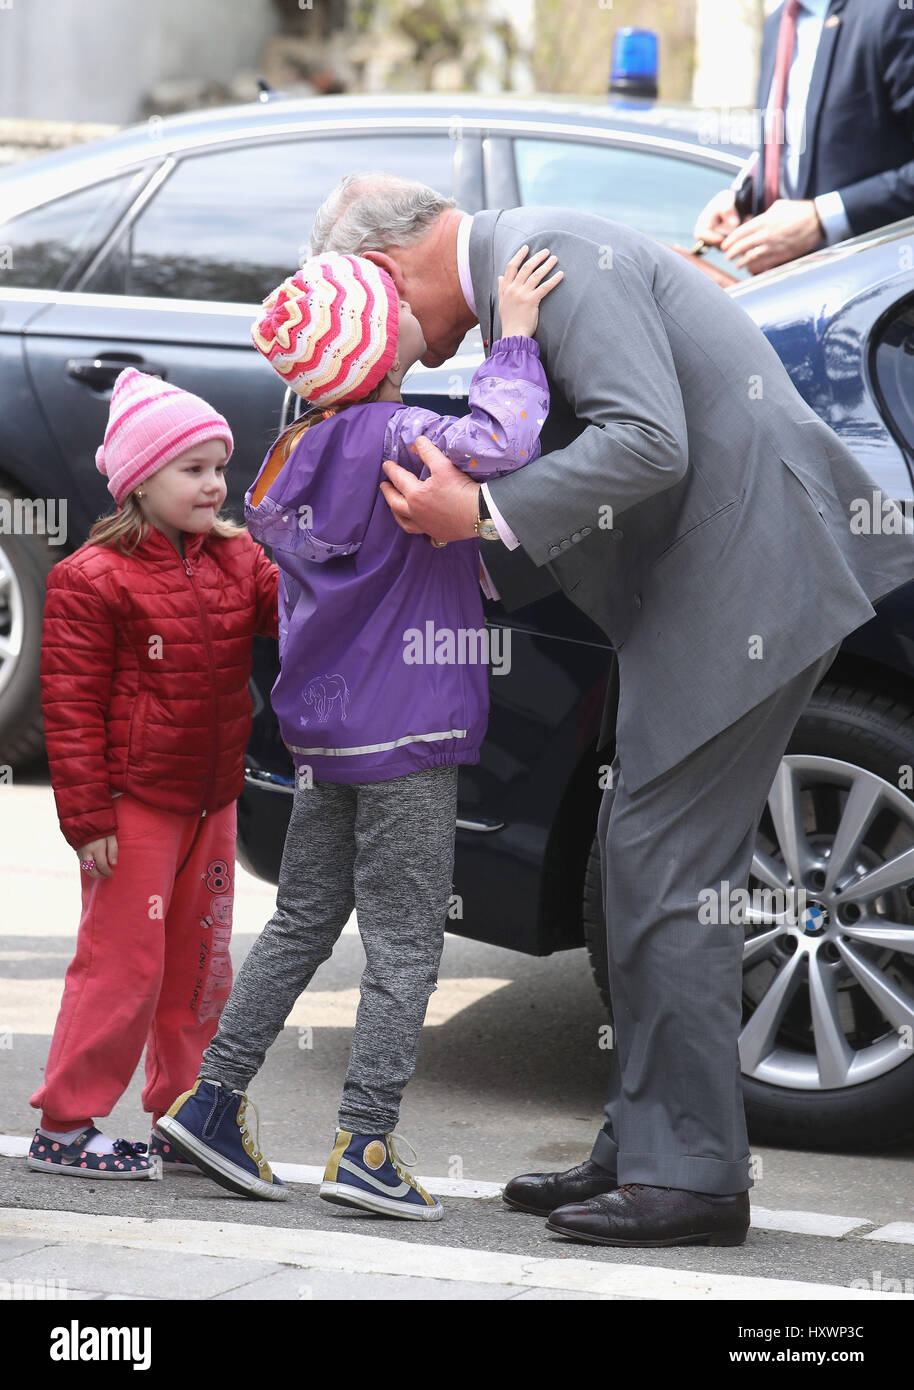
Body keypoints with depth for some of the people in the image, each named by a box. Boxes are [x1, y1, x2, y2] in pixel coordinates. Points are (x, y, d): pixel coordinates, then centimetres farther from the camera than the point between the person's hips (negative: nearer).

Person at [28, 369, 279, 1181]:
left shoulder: (237, 560, 8)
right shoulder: (94, 579, -11)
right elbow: (72, 708, -11)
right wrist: (87, 816, -14)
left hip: (210, 802, 7)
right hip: (134, 806, -7)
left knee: (201, 965, 12)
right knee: (124, 964, -5)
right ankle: (64, 1127, 4)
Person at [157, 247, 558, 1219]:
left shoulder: (298, 455, 10)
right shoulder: (392, 437, -17)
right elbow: (499, 442, -34)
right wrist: (514, 337, -21)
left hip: (324, 728, 8)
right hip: (404, 734, -8)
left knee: (302, 922, 17)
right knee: (404, 943, -2)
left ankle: (213, 1100, 18)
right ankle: (365, 1147, -1)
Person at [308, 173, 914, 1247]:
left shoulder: (553, 256, -14)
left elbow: (647, 441, -25)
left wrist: (484, 513, -22)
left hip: (748, 577, -11)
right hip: (689, 589, 11)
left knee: (665, 872, -9)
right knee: (640, 865, 13)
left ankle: (692, 1173, -4)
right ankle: (640, 1148, 19)